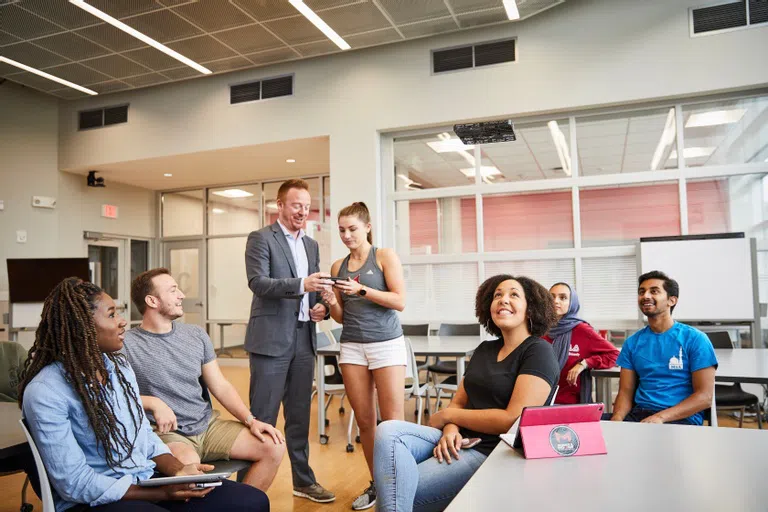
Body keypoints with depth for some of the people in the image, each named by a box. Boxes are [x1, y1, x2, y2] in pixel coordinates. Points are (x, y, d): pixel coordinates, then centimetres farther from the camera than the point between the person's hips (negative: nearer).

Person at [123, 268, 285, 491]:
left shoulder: (196, 335, 8)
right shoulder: (126, 345, -7)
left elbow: (221, 386, 8)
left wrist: (250, 421, -3)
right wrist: (154, 403, -23)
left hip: (208, 425, 6)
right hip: (165, 432, -5)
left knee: (273, 447, -7)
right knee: (188, 467, -38)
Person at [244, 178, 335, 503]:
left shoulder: (311, 245, 16)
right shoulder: (260, 239, -3)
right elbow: (257, 282, -16)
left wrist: (320, 306, -1)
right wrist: (301, 285, -29)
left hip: (304, 339, 6)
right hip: (271, 338, -6)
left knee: (299, 415, 14)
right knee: (263, 416, 0)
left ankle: (303, 480, 25)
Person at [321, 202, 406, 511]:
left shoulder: (385, 257, 0)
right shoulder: (338, 266, 11)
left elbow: (400, 301, -9)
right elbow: (342, 317, 14)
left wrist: (362, 290, -17)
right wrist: (331, 303, -7)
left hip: (386, 344, -4)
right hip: (352, 346, 4)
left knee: (393, 421, -4)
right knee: (364, 421, 6)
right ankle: (376, 484, 19)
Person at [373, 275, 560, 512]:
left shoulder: (538, 352, -6)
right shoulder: (485, 349, 17)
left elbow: (514, 420, -15)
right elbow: (458, 402, 14)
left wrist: (447, 415, -6)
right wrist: (450, 428, -11)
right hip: (459, 442, 7)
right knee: (388, 432, -21)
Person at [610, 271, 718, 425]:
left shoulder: (695, 339, -1)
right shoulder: (632, 342, 11)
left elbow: (705, 397, -7)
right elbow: (625, 391, 9)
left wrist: (660, 417, -19)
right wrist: (617, 418, -13)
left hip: (682, 417, -3)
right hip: (638, 414, 4)